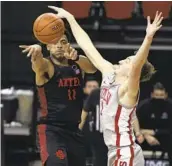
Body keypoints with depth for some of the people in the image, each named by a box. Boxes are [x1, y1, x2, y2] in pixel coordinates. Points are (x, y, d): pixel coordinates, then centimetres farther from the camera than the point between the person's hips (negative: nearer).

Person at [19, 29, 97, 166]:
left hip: (74, 130, 6)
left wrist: (76, 57, -39)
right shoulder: (45, 65, -7)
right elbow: (37, 62, -32)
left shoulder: (78, 63, 6)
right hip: (51, 130, -6)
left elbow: (93, 68, -16)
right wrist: (37, 50, -57)